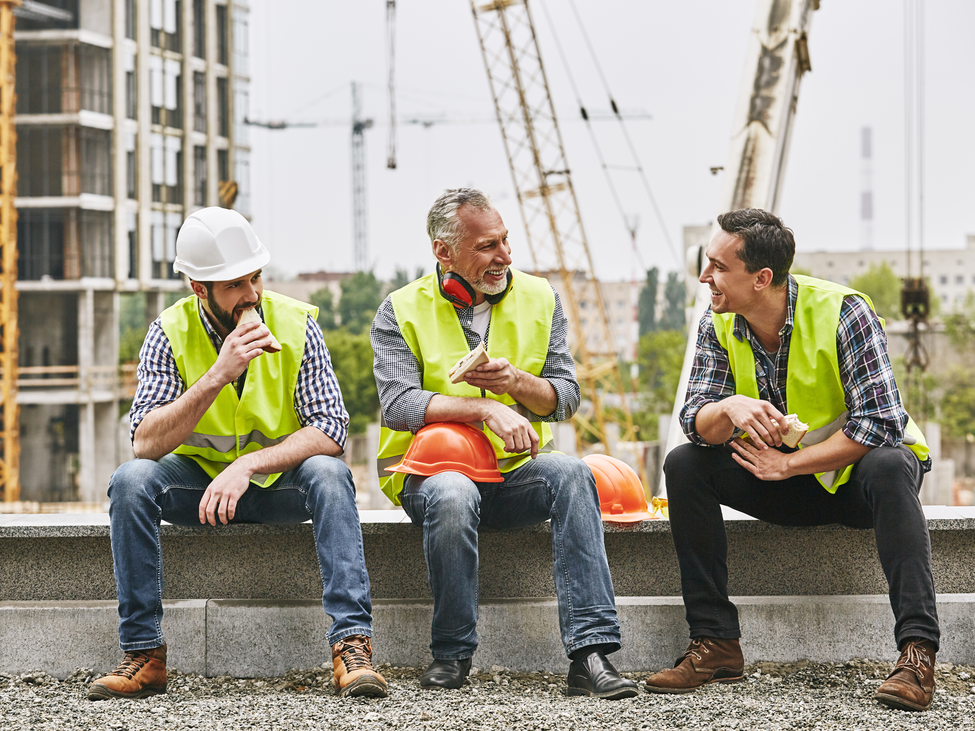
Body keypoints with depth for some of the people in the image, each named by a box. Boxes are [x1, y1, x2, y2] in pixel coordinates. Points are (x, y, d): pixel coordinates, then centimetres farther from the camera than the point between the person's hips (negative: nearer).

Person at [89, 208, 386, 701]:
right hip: (199, 479, 1)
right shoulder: (170, 334, -11)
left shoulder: (295, 323, -11)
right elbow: (146, 443, -22)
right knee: (131, 480, -28)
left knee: (328, 473, -32)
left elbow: (329, 430, -18)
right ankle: (143, 653, -25)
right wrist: (217, 376, -32)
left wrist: (249, 465, -31)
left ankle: (351, 644, -39)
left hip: (280, 480, 0)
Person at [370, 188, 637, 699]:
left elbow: (565, 398, 7)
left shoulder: (539, 299, 10)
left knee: (570, 473, -30)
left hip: (515, 470, 3)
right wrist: (486, 409, -23)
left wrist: (516, 381, -15)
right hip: (430, 470, -2)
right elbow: (397, 404, -13)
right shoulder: (402, 311, 1)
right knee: (452, 495, -38)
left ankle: (591, 652, -37)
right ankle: (452, 654, -19)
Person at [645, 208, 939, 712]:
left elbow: (880, 423, -27)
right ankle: (715, 643, -16)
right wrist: (730, 408, -36)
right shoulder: (719, 325, -5)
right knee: (684, 465, -16)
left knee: (887, 465, -38)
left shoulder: (841, 312, -21)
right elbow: (695, 421, -12)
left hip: (857, 474, -5)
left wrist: (787, 464, -26)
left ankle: (917, 651, -42)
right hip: (785, 480, 5)